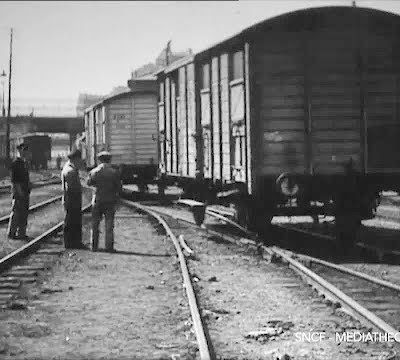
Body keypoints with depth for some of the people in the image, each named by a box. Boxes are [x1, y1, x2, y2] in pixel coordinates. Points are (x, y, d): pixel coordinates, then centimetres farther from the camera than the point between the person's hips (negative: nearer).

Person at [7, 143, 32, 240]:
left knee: (24, 213, 9)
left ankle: (21, 233, 15)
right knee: (16, 212, -4)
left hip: (25, 191, 8)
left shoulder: (25, 163, 14)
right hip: (18, 190, -8)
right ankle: (11, 233, 4)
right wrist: (19, 190, -19)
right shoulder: (15, 163, -12)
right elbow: (13, 179, -15)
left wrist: (29, 184, 10)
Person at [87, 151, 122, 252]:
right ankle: (109, 246, 1)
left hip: (97, 199, 1)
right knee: (109, 225, 4)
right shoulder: (114, 172, -7)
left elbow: (89, 183, 11)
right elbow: (119, 187, -4)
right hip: (110, 201, -1)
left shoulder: (94, 171, -5)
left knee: (95, 224, 10)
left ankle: (94, 246, 11)